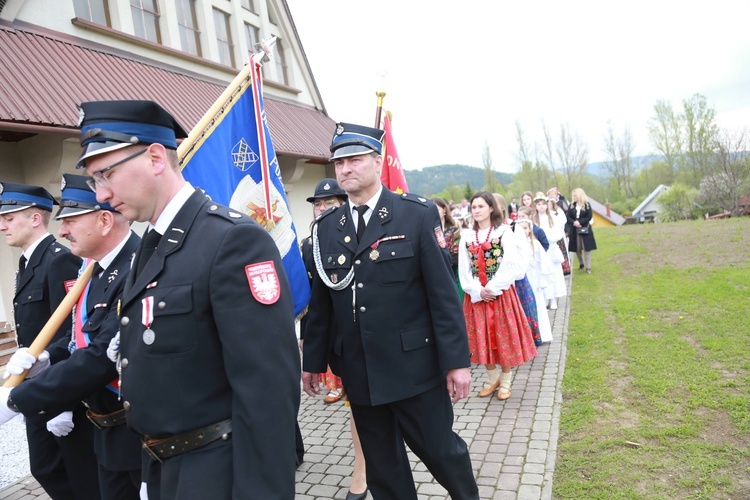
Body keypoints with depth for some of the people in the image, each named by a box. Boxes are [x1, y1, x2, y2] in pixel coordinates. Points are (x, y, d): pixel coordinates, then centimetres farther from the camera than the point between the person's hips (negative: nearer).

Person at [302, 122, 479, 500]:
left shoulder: (418, 214, -7)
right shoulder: (325, 228, 4)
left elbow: (443, 293, -8)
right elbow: (321, 301, 9)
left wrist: (457, 360, -10)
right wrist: (313, 360, 12)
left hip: (414, 367, -3)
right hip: (358, 373, 4)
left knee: (441, 450, 12)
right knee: (382, 469, 17)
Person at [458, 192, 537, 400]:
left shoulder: (504, 232, -3)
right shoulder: (467, 236, 7)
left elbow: (510, 265, -11)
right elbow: (464, 268, 2)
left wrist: (492, 288, -16)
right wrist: (477, 290, -11)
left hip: (501, 293, -3)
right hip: (477, 295, 3)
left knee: (503, 336, 4)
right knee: (483, 337, 9)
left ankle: (505, 381, 19)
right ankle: (492, 378, 25)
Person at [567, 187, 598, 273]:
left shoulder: (587, 205, -2)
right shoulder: (571, 206, 6)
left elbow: (589, 217, -7)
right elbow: (568, 217, 0)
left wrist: (580, 222, -17)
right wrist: (574, 222, -18)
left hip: (585, 230, -3)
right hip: (574, 230, 3)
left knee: (586, 248, -2)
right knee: (577, 249, 7)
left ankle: (588, 267, 4)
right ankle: (581, 264, 29)